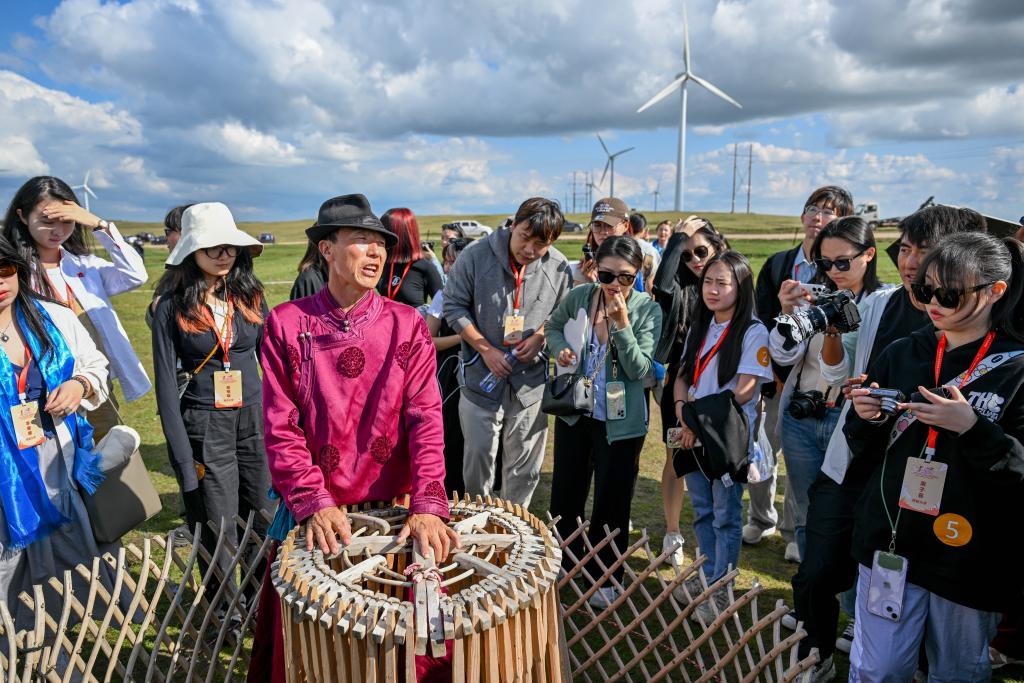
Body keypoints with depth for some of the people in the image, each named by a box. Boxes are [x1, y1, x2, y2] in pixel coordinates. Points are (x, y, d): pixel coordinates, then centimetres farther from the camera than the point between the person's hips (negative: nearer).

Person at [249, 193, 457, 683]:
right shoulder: (287, 324, -5)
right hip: (314, 516, 0)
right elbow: (280, 427, -7)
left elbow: (425, 418, -10)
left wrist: (428, 507, -20)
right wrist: (315, 503, -17)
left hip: (392, 511, 0)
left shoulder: (407, 325, -3)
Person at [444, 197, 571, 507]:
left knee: (525, 466, 12)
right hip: (481, 377, -1)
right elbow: (454, 306, -4)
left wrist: (540, 337, -8)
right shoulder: (477, 254, -9)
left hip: (531, 380, 2)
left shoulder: (558, 267, -3)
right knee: (478, 458, 10)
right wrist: (486, 349, -10)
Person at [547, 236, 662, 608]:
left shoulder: (647, 310, -14)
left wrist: (621, 324, -28)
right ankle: (564, 565, 41)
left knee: (612, 503, 9)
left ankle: (607, 579, 30)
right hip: (574, 412, 4)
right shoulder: (579, 296, -7)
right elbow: (554, 325, 13)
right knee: (564, 495, 18)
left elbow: (640, 371, -18)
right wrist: (559, 348, -9)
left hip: (620, 422, -3)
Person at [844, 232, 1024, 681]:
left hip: (971, 556, -2)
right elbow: (865, 453, 9)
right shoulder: (901, 354, 3)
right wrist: (865, 421, -10)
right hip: (889, 542, 3)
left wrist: (973, 428, -25)